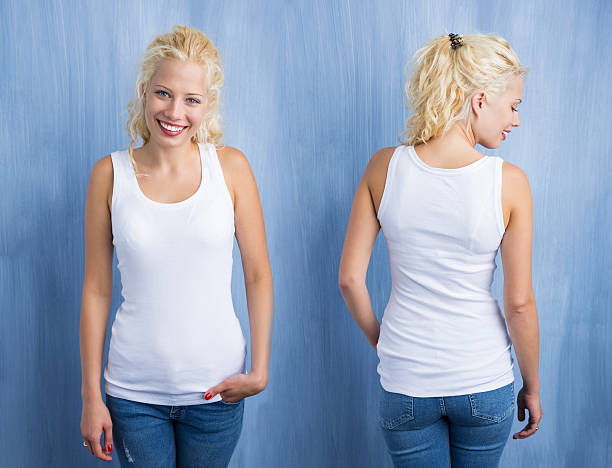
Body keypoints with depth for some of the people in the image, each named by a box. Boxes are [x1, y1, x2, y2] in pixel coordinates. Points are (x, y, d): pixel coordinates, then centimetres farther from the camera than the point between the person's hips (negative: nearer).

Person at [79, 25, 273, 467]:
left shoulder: (230, 166, -3)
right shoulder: (110, 174, -3)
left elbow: (259, 275, 0)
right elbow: (96, 290, 0)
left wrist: (260, 370, -5)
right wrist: (91, 396, 0)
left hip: (215, 388, 0)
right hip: (134, 391, 0)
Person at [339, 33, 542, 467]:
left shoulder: (385, 167, -9)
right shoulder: (508, 181, -15)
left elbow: (350, 278, -5)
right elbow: (519, 302, -11)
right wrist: (532, 387, 4)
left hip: (406, 384, 1)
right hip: (485, 382, -1)